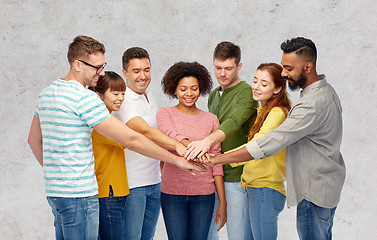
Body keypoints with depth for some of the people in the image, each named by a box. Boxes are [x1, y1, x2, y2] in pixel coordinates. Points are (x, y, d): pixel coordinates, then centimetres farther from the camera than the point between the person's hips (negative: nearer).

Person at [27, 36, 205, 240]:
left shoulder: (46, 93, 10)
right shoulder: (84, 98, -18)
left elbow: (34, 140, 20)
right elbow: (130, 139, -19)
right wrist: (176, 159, -12)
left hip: (54, 190, 9)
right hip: (77, 194, -9)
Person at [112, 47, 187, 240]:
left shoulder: (150, 97, 12)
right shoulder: (122, 101, -16)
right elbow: (145, 132, -31)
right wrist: (177, 146, -42)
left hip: (154, 182, 8)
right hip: (131, 185, -8)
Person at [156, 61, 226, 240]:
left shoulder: (211, 119, 8)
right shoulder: (164, 114, 3)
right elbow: (172, 136, -19)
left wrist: (223, 202, 2)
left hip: (204, 193, 1)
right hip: (172, 192, -1)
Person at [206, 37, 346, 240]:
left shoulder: (313, 104, -27)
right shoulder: (325, 89, 7)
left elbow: (272, 142, -30)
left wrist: (216, 159, -28)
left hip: (315, 192, -10)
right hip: (326, 186, 10)